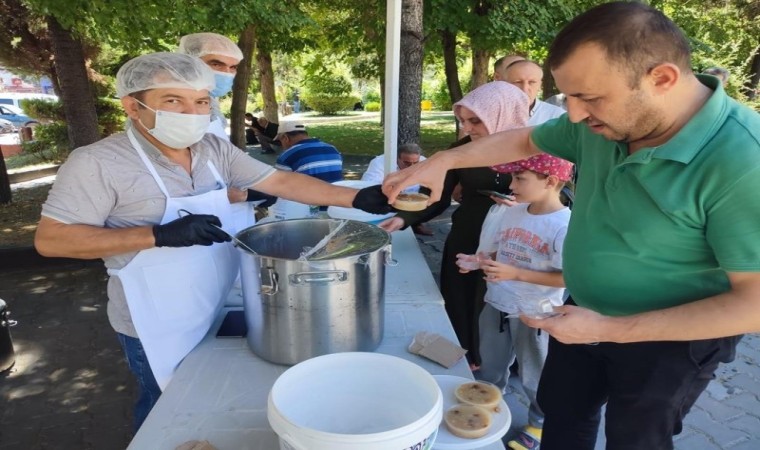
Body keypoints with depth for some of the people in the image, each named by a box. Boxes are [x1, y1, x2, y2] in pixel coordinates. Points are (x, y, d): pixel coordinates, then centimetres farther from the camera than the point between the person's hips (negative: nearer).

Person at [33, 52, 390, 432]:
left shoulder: (215, 150, -1)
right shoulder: (98, 163, -17)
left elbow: (280, 181, -1)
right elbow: (50, 239, -18)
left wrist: (358, 198, -9)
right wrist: (160, 235, -28)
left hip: (219, 310, 6)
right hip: (158, 327, -5)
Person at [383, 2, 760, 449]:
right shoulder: (605, 119, -11)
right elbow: (525, 141, 5)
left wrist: (609, 330, -29)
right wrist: (442, 161, -6)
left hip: (670, 338, -6)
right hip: (585, 313, 6)